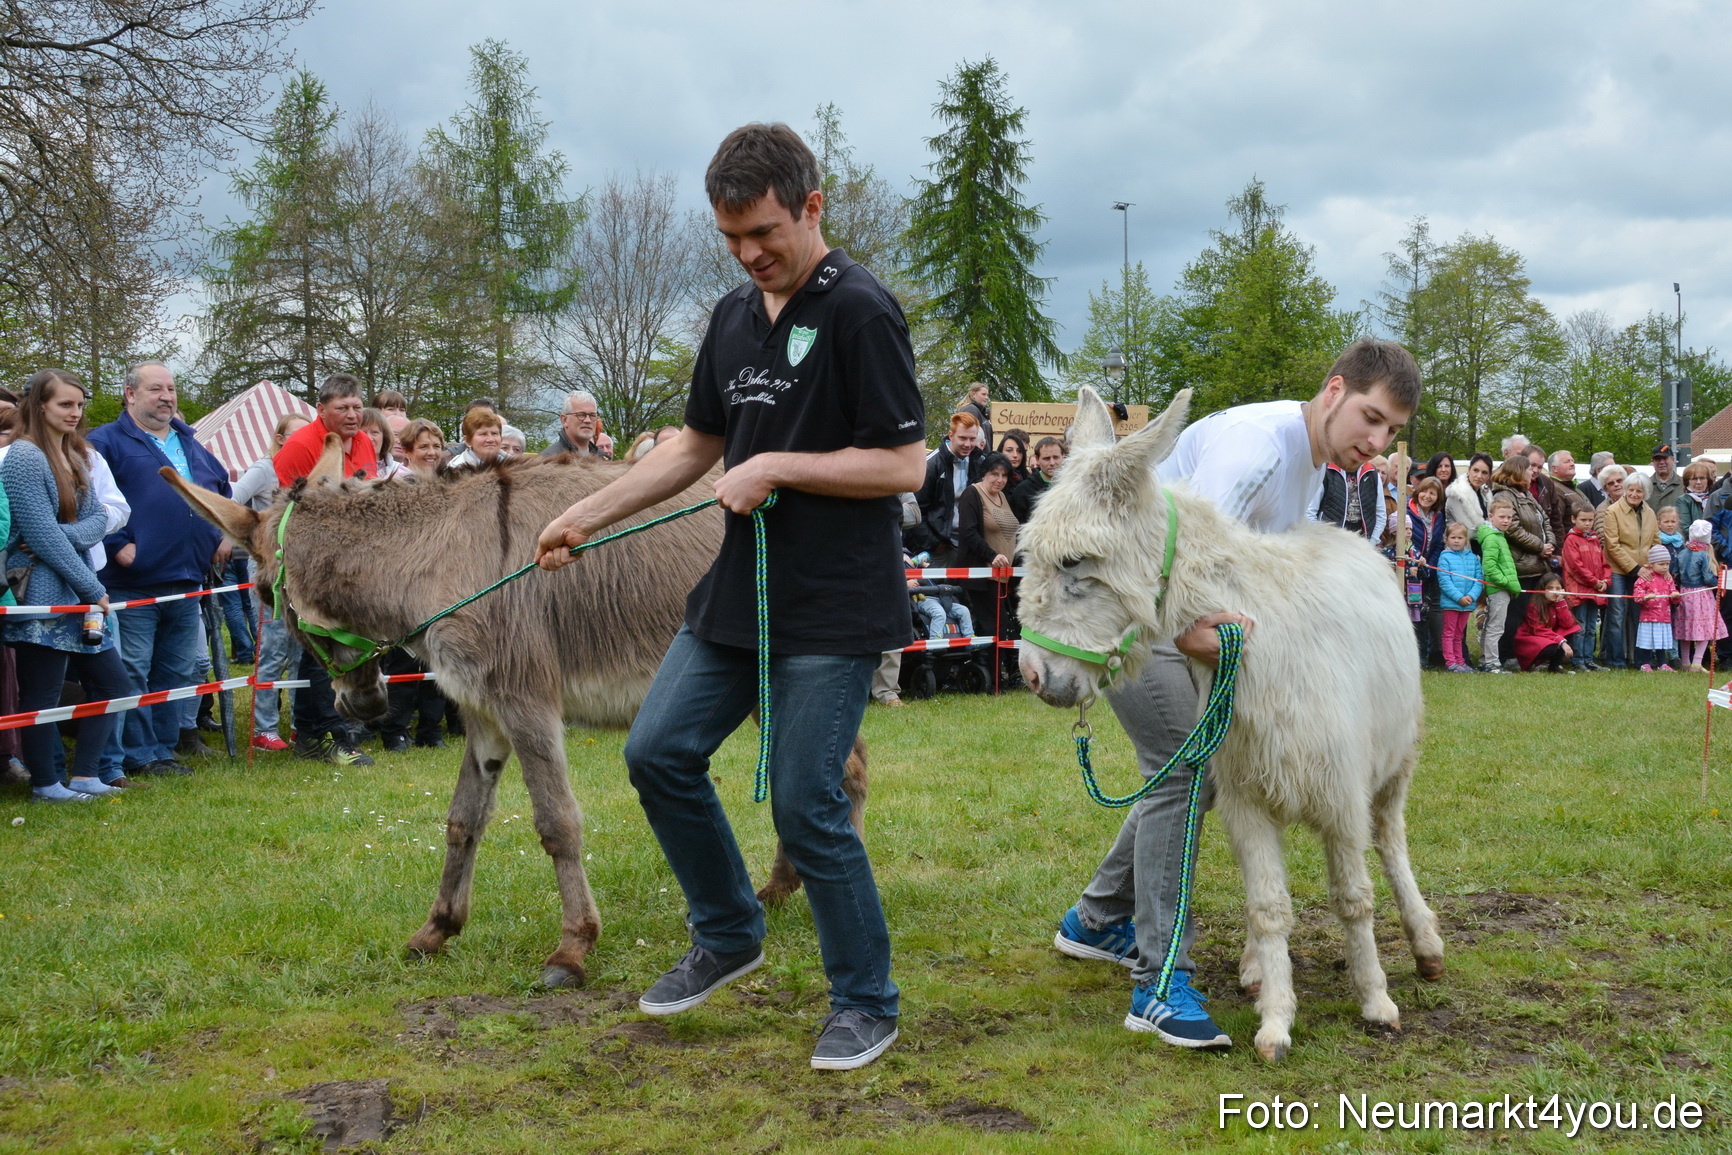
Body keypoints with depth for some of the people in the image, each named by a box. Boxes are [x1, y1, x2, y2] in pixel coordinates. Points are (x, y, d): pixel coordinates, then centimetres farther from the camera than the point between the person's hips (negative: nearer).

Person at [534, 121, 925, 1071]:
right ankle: (728, 936, 29)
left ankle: (866, 1005, 15)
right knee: (659, 751, 8)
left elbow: (903, 464, -16)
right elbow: (698, 444, 20)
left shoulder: (860, 310, -13)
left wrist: (775, 468, -17)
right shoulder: (733, 316, 11)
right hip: (739, 596, 8)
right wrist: (588, 513, 16)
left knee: (805, 804, -5)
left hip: (834, 609, -8)